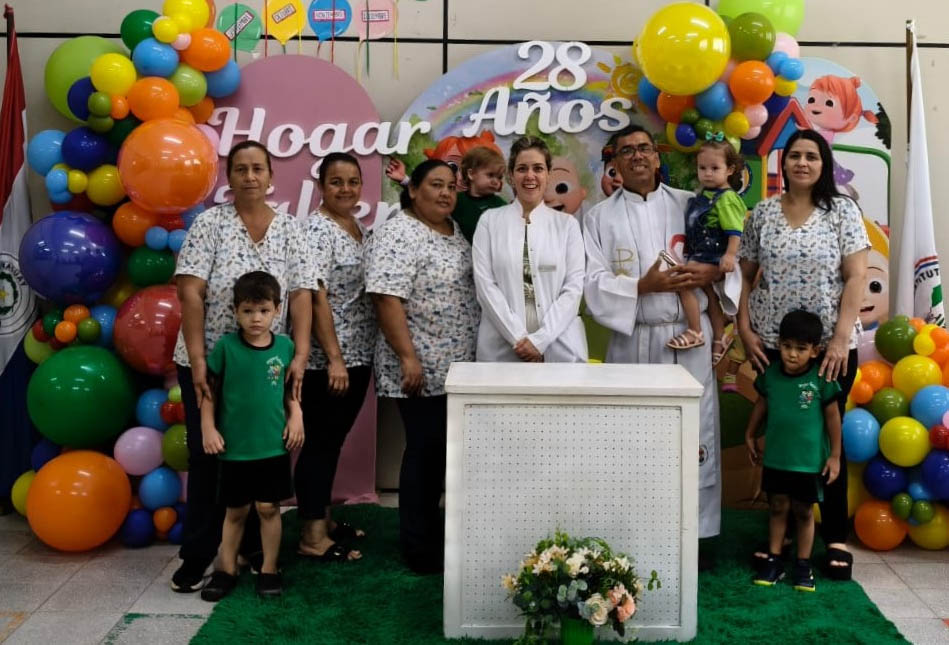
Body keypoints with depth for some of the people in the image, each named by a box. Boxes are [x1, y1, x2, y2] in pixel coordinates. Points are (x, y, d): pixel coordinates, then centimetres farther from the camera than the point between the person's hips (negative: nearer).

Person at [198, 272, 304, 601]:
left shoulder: (285, 346, -2)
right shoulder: (225, 346, -8)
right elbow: (209, 390, -1)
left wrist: (296, 418, -3)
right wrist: (208, 428, -6)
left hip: (273, 446, 1)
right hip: (235, 447, -1)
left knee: (268, 508, 6)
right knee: (235, 511, 11)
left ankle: (269, 570, 20)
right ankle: (226, 570, 25)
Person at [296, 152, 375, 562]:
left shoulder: (358, 228, 12)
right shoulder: (317, 229, -13)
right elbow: (316, 298, -19)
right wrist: (334, 359, -21)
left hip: (358, 356, 8)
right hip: (327, 359, -8)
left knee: (334, 439, 15)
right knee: (321, 441, -1)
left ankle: (323, 519, 27)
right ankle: (312, 537, 7)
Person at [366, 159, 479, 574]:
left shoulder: (457, 231, 12)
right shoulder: (398, 235, -13)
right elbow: (387, 298, -20)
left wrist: (470, 356, 17)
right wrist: (408, 357, -24)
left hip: (457, 367, 8)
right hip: (421, 369, -8)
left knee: (441, 451, 14)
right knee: (425, 452, -2)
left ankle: (431, 530, 27)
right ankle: (420, 549, 8)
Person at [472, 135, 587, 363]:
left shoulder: (567, 224, 7)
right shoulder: (490, 220, 5)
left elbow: (574, 286, -1)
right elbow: (485, 284, -3)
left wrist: (540, 339, -12)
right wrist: (518, 337, -12)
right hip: (502, 347, 0)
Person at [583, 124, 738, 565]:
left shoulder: (691, 205, 9)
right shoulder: (600, 216, 6)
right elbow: (594, 282, -2)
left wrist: (713, 273, -13)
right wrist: (643, 286, -15)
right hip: (633, 340, 0)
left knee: (695, 436, 2)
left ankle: (696, 532, 14)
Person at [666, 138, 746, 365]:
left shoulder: (726, 198, -16)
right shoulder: (704, 195, 11)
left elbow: (735, 230, -22)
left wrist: (730, 255, -31)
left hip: (713, 257, -10)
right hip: (701, 255, 10)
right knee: (711, 296, 18)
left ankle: (695, 332, -11)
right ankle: (719, 340, 32)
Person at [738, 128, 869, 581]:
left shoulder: (842, 210, -1)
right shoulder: (762, 213, 5)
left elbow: (857, 277, -6)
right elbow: (745, 276, 8)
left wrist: (841, 338, -13)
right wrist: (744, 329, -3)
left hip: (830, 345, -2)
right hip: (773, 345, 2)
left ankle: (836, 537, 17)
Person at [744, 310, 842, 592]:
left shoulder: (821, 379, -14)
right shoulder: (770, 374, -5)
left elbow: (832, 416, -7)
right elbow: (761, 405, 10)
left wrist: (835, 455, -4)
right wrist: (750, 436, 16)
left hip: (809, 461, -2)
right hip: (775, 458, 2)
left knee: (804, 512, 11)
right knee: (778, 508, 13)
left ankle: (803, 565, 24)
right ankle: (773, 560, 23)